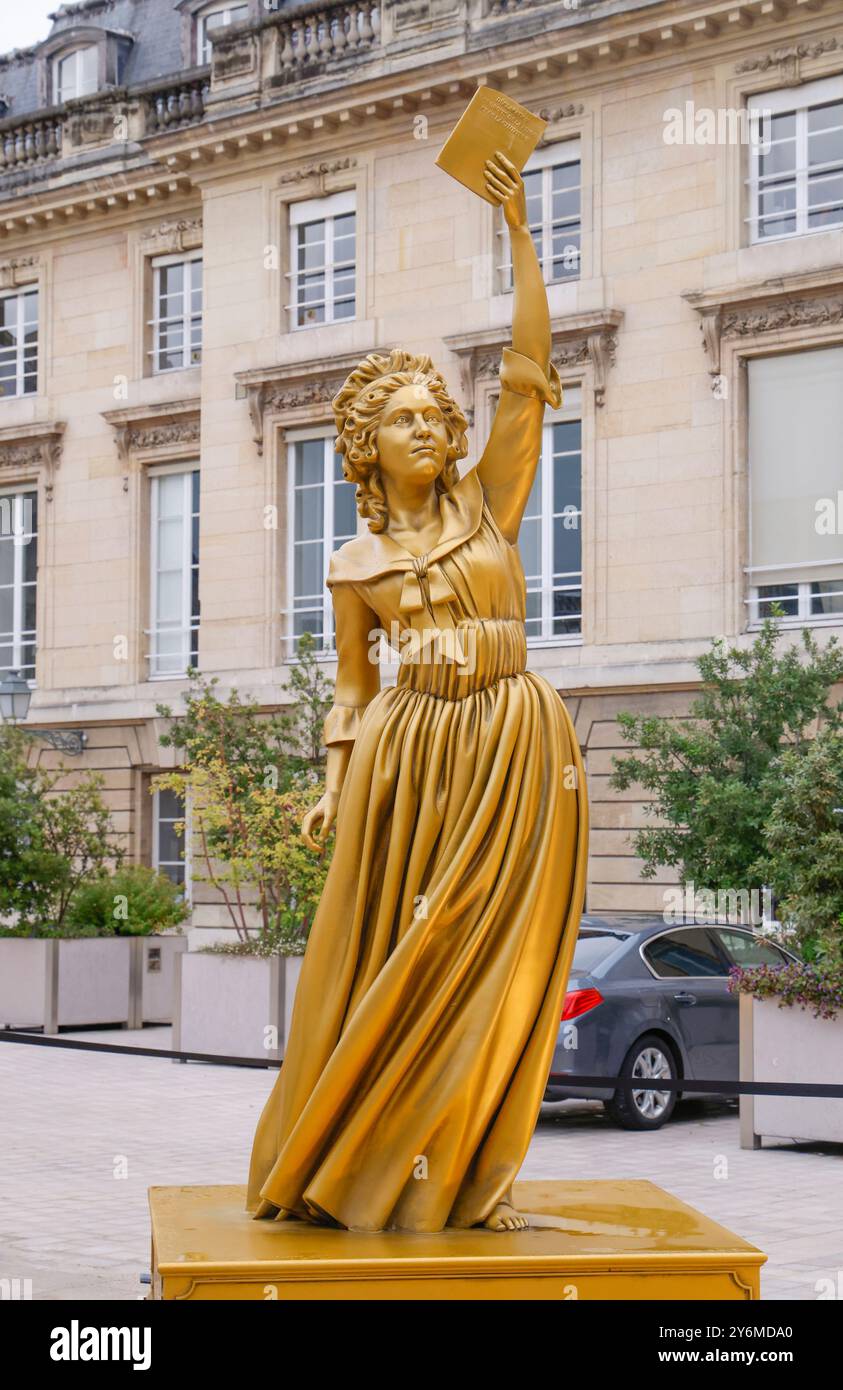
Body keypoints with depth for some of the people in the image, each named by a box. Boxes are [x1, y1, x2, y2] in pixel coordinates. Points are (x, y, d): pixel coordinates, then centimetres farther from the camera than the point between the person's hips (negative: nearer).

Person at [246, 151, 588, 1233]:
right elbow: (352, 685, 13)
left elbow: (528, 368, -2)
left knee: (491, 960, 0)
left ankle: (467, 1170, 8)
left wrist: (517, 232, -7)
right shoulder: (355, 564, 8)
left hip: (515, 747, 0)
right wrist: (333, 785, 1)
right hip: (410, 755, 1)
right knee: (389, 956, 1)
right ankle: (357, 1158, 13)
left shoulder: (486, 502, 5)